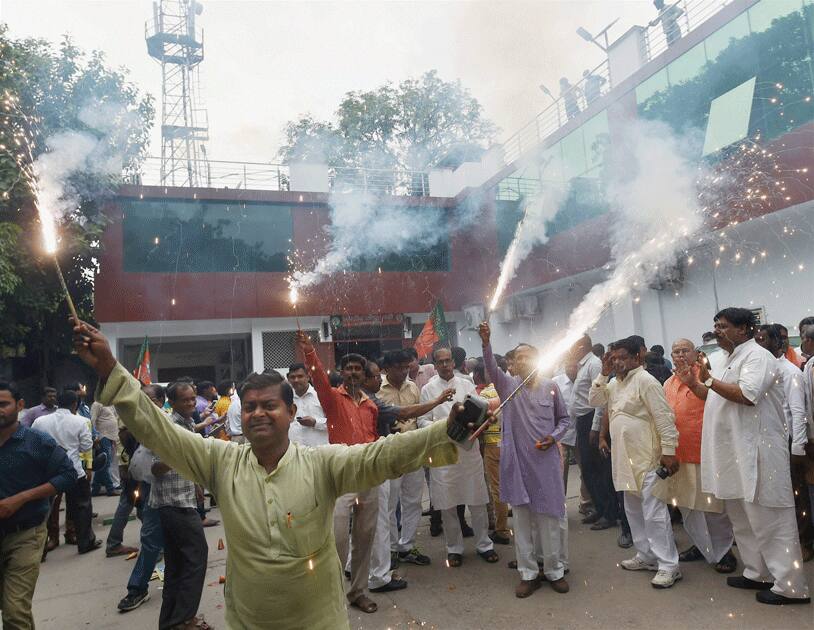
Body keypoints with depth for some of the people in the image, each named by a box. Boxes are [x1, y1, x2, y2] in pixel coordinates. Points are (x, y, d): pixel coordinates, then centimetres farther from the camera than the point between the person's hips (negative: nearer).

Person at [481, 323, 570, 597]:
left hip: (546, 461, 0)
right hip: (518, 462, 1)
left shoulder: (550, 387, 1)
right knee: (521, 517, 8)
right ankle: (529, 574, 22)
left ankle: (555, 571, 26)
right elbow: (491, 368, -18)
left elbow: (565, 418, 10)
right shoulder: (508, 385, 1)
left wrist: (554, 436, -9)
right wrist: (486, 343, -35)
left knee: (550, 515, 8)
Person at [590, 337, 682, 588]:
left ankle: (668, 566, 5)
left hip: (647, 458, -9)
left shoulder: (645, 381, -14)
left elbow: (664, 418, -17)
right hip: (625, 457, 9)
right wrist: (603, 374, 0)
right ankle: (646, 556, 28)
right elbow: (594, 401, 9)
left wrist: (668, 451, -20)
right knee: (633, 509, 16)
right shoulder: (614, 383, 12)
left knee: (653, 511, -5)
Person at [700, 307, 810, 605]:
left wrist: (709, 380, -17)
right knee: (742, 519, 16)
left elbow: (746, 395, -26)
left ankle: (790, 586, 9)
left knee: (768, 520, -2)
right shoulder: (732, 360, 18)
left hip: (755, 454, -10)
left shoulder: (757, 356, -12)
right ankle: (757, 573, 28)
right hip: (735, 454, 10)